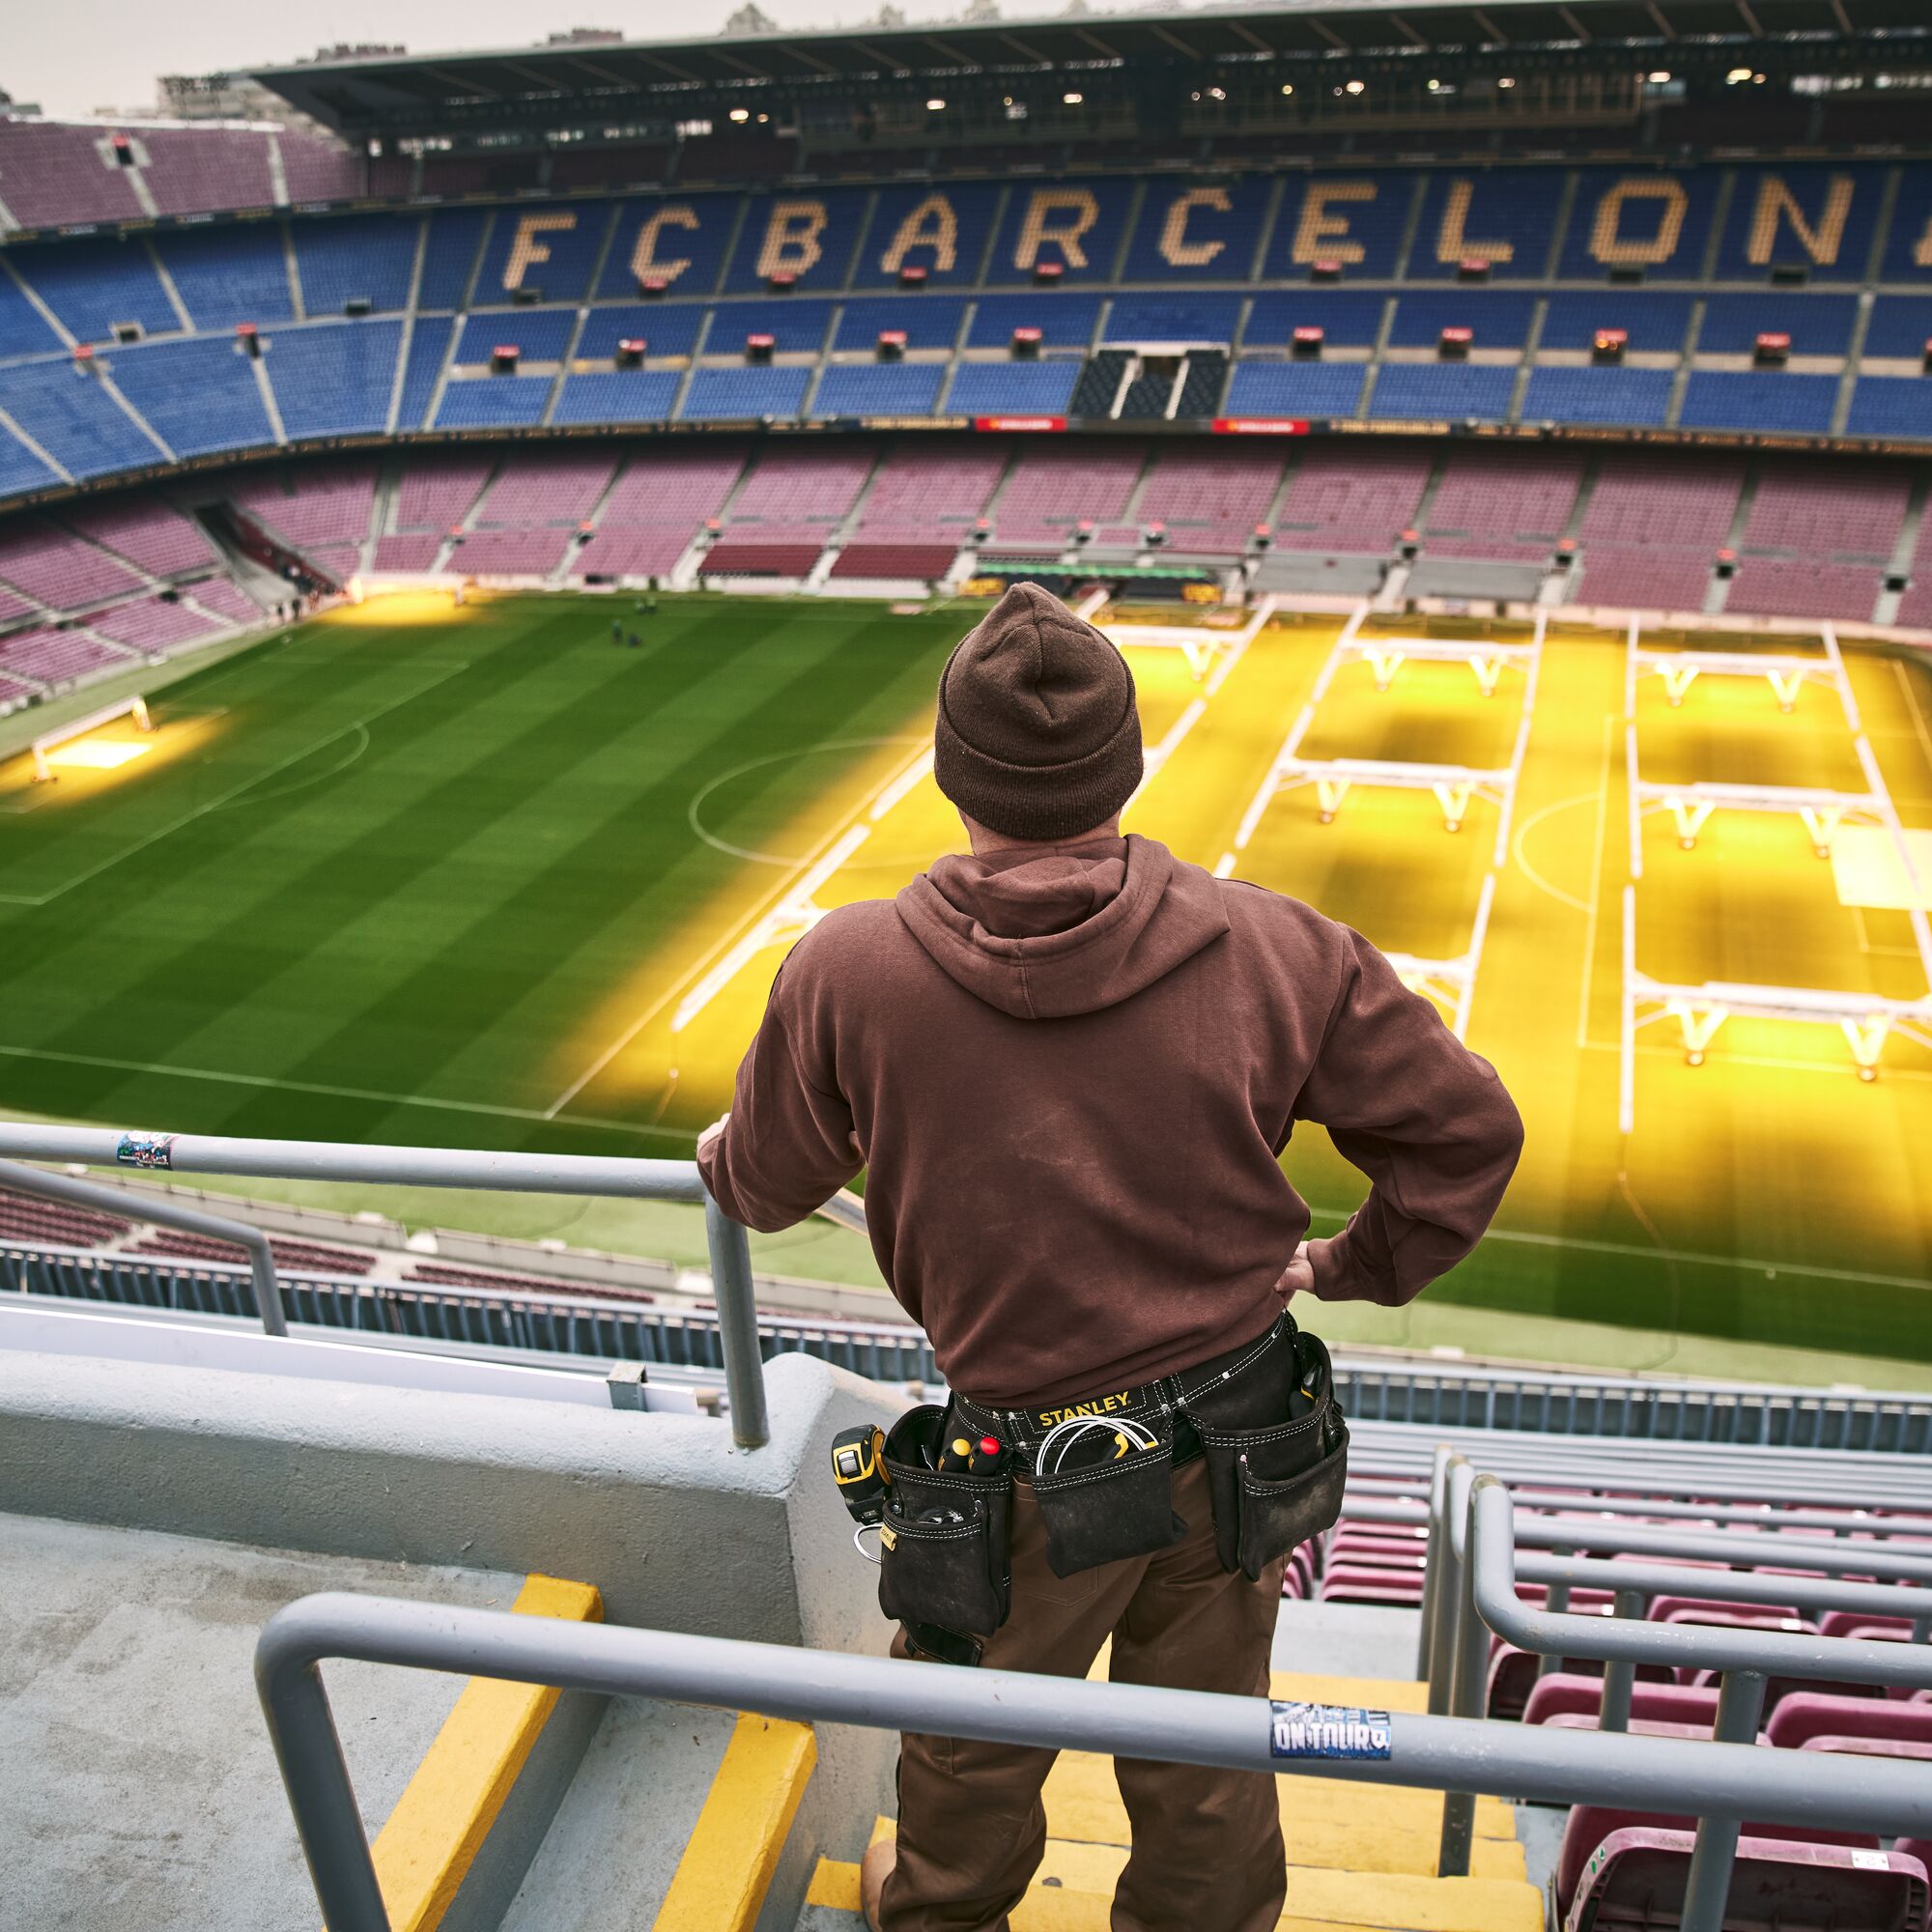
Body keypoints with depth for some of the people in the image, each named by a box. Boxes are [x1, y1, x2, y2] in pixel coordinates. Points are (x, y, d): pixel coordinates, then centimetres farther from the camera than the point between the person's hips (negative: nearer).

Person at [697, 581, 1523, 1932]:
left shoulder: (849, 973, -17)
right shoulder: (1272, 949, -14)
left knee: (974, 1737, 28)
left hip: (1032, 1474, -1)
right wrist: (1359, 1265, 9)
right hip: (1238, 1437, 2)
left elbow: (771, 1182, 0)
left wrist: (723, 1159, 24)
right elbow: (1469, 1128, -6)